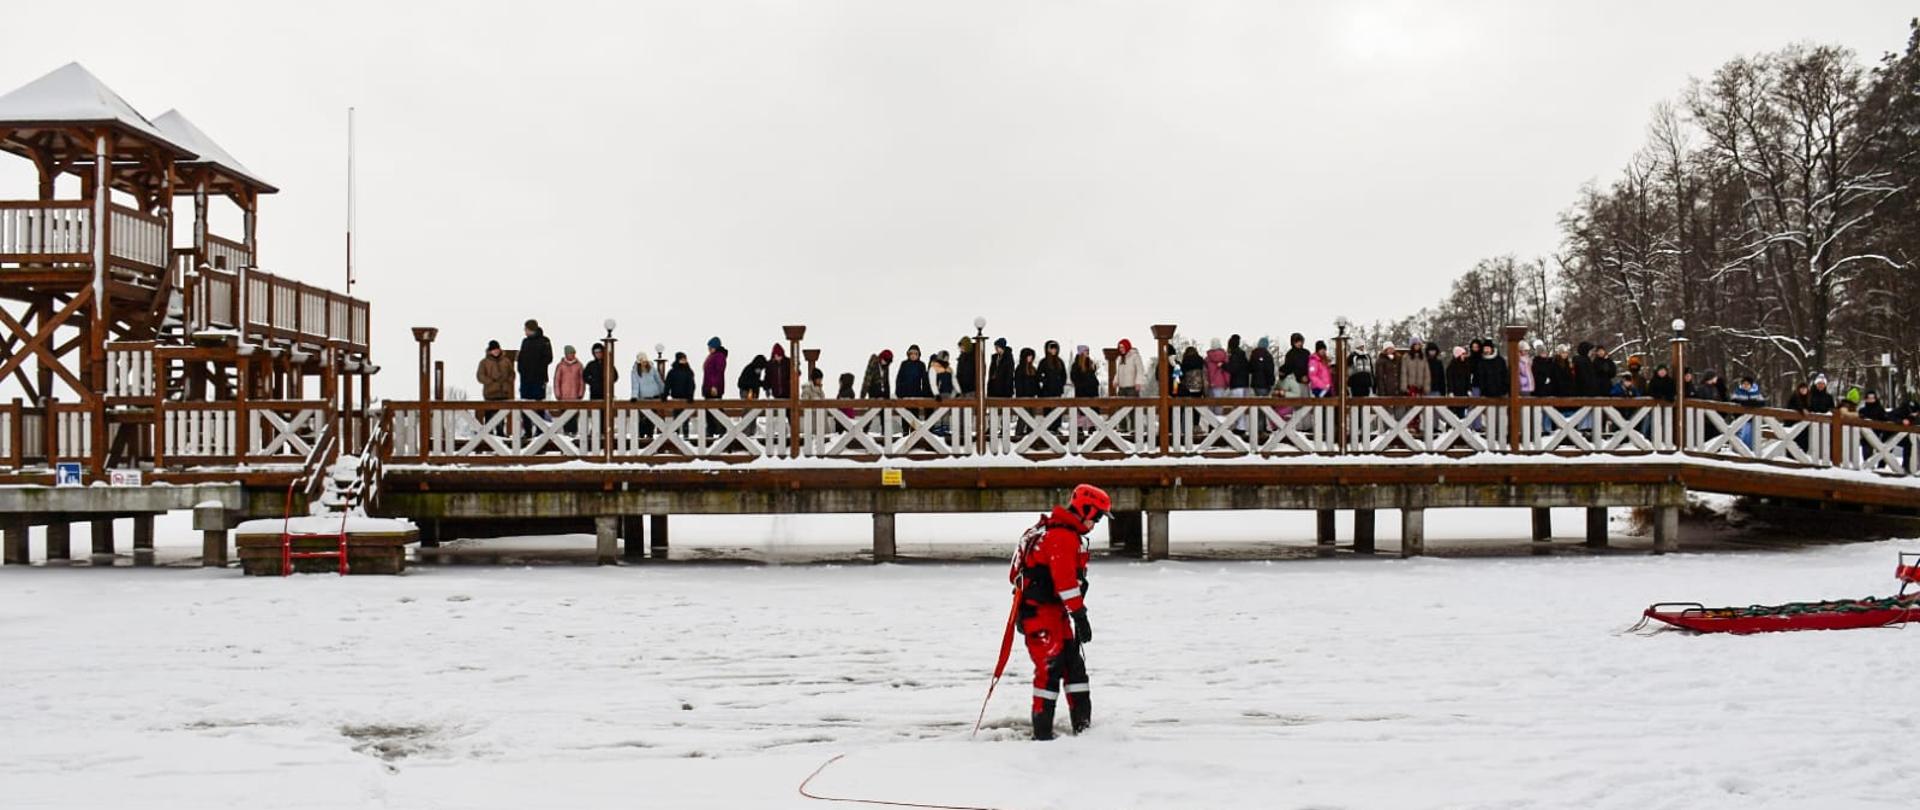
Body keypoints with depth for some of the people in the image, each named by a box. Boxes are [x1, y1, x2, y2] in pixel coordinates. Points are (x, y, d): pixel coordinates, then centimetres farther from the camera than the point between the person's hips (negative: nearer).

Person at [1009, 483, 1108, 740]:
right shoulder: (1062, 536, -18)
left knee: (1074, 663, 11)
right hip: (1040, 612, -11)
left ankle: (1083, 725, 16)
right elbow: (1065, 581, -25)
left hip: (1055, 610, 11)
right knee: (1050, 668, -11)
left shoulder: (1067, 533, 17)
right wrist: (1080, 615, -25)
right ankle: (1042, 731, -8)